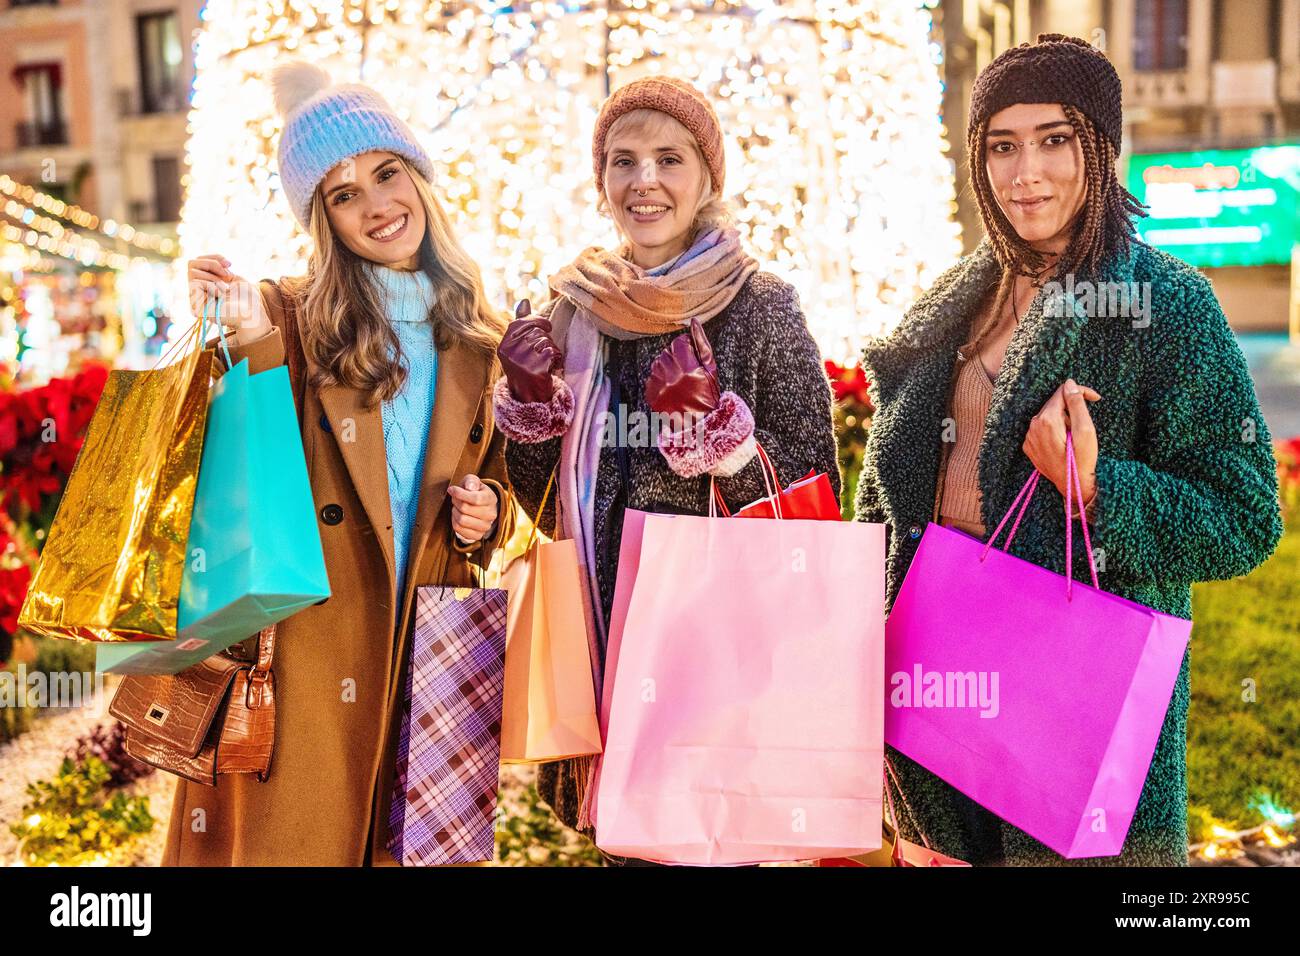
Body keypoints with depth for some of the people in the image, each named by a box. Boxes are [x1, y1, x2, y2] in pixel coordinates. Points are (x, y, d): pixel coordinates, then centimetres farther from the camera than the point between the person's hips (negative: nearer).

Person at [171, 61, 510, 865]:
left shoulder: (479, 341, 10)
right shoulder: (287, 319, -2)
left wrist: (485, 513, -2)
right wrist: (250, 343, -22)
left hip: (422, 650, 3)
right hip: (297, 650, -3)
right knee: (291, 835, 2)